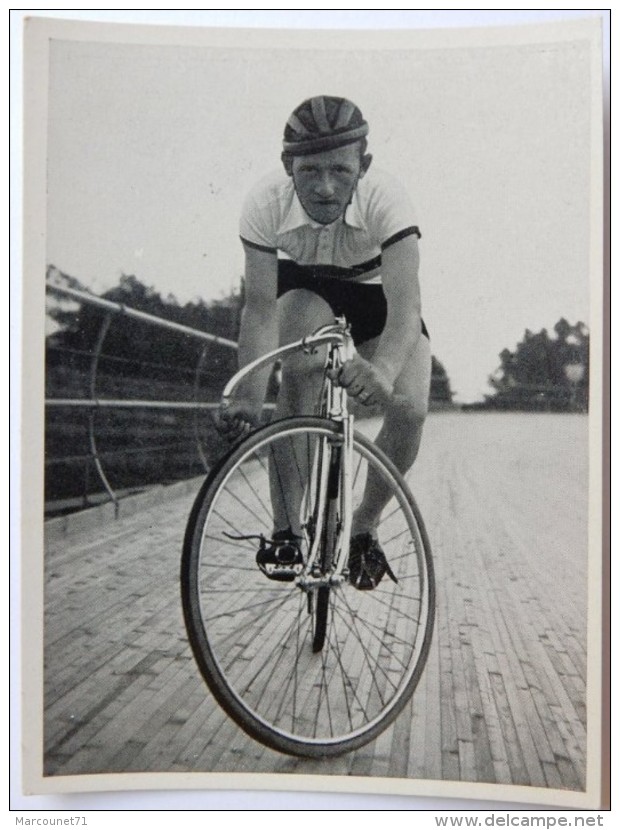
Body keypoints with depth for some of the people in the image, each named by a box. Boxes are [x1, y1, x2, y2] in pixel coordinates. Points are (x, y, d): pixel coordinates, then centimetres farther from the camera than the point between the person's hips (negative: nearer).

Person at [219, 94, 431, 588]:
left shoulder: (386, 199, -37)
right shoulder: (266, 204, -32)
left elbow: (405, 307, -46)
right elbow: (260, 307, -33)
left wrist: (383, 370, -66)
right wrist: (249, 397, -46)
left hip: (376, 292, 0)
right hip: (304, 287, 0)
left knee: (410, 411, -20)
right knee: (299, 370, -33)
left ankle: (364, 527, 7)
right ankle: (286, 526, -18)